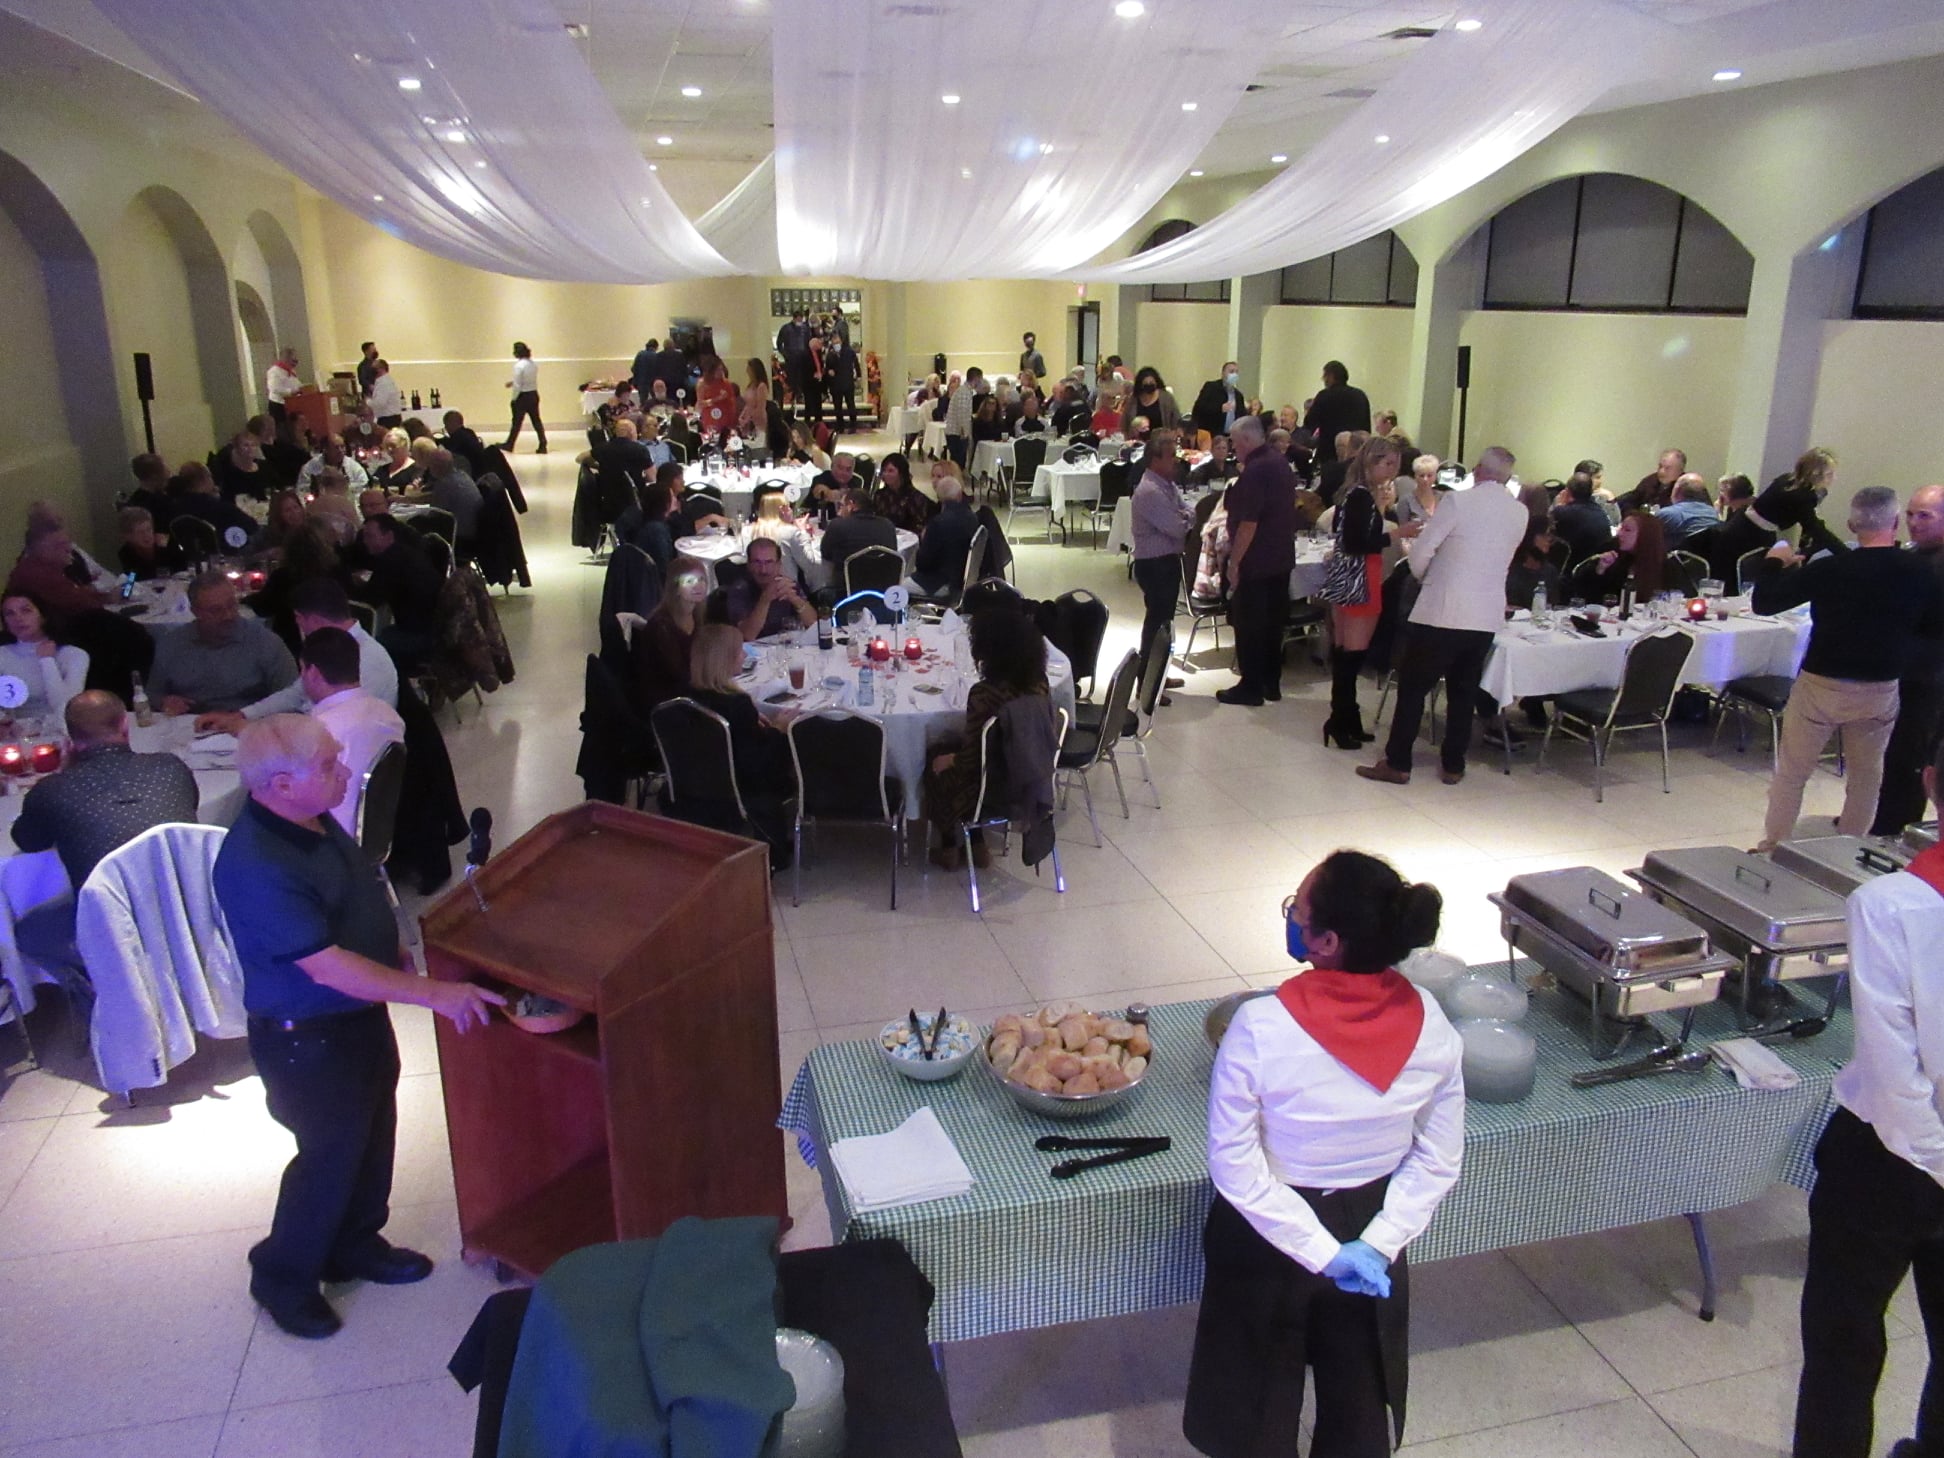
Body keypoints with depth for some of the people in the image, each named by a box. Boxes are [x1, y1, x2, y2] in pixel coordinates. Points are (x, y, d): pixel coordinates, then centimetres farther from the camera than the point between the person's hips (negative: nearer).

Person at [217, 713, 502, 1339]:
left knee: (372, 1133, 22)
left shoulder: (313, 818, -4)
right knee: (330, 1152, 8)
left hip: (360, 1012, 9)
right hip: (308, 1037, -9)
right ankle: (283, 1276, 33)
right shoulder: (256, 868, -33)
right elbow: (330, 968, -32)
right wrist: (431, 992, -30)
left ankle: (355, 1244, 44)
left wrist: (394, 951, 16)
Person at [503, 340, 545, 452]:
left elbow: (517, 385, -17)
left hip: (522, 397, -6)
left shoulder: (519, 365, -18)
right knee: (537, 421, 9)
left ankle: (509, 445, 17)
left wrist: (514, 399, -7)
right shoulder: (533, 364, 4)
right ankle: (543, 446, 7)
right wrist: (513, 382, 20)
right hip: (534, 395, 6)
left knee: (516, 422, 5)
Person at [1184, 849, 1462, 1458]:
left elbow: (1235, 1168, -24)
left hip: (1267, 1241, -3)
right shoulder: (1429, 1025, -17)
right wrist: (1376, 1245, -10)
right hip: (1371, 1224, 3)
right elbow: (1438, 1163, -9)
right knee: (1359, 1403, 28)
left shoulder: (1259, 1028, -29)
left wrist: (1325, 1254, -18)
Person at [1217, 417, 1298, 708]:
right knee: (1273, 622, 15)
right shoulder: (1281, 464, 10)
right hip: (1281, 558, 9)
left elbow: (1248, 523, -23)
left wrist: (1234, 561, -19)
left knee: (1249, 624, 1)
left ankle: (1251, 687, 7)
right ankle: (1271, 684, 23)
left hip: (1255, 562, -9)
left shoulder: (1255, 471, -20)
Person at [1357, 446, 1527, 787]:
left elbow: (1421, 551, -11)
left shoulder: (1457, 501, -11)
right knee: (1464, 692, 15)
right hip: (1487, 617, 5)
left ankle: (1397, 764, 6)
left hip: (1441, 611, -5)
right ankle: (1453, 765, 20)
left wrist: (1423, 577, 11)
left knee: (1413, 687, 4)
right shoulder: (1520, 513, 5)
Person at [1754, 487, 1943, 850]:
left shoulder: (1829, 570, -18)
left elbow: (1763, 602, -12)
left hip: (1822, 685, -3)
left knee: (1791, 772, 10)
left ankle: (1772, 850, 18)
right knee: (1866, 774, 19)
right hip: (1881, 691, 3)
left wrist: (1774, 562, 4)